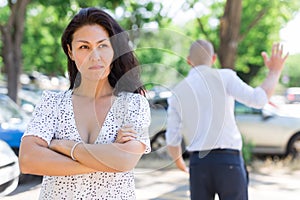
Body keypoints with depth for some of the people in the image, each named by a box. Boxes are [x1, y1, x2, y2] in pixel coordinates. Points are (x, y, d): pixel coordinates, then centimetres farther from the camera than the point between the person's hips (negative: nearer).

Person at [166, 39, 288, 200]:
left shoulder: (177, 93, 9)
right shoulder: (224, 76, -1)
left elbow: (172, 139, 6)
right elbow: (259, 99, -14)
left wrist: (178, 161, 28)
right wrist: (275, 72, 3)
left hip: (199, 164, 3)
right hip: (228, 163, -3)